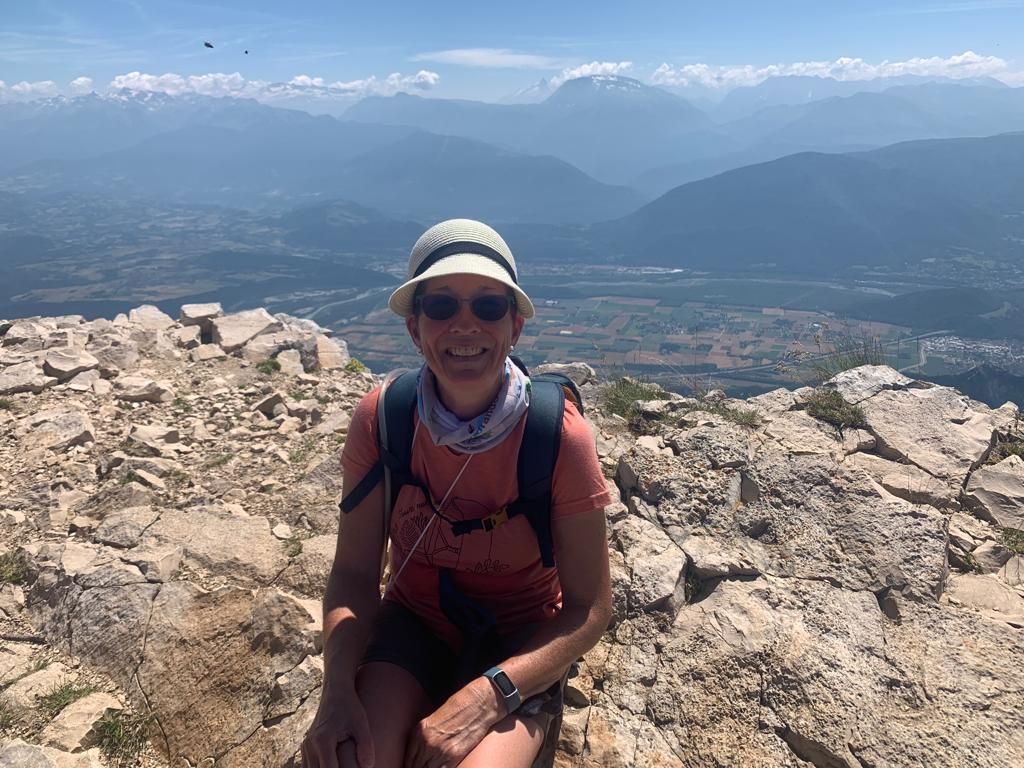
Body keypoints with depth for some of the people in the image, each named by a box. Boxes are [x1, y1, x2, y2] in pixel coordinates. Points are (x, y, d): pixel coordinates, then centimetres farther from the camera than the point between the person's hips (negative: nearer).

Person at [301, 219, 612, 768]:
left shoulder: (560, 436, -22)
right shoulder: (379, 419, -14)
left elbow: (588, 609, -16)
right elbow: (354, 573, -8)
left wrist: (485, 697, -28)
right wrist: (339, 689, -25)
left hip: (520, 640, -1)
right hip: (413, 620, 2)